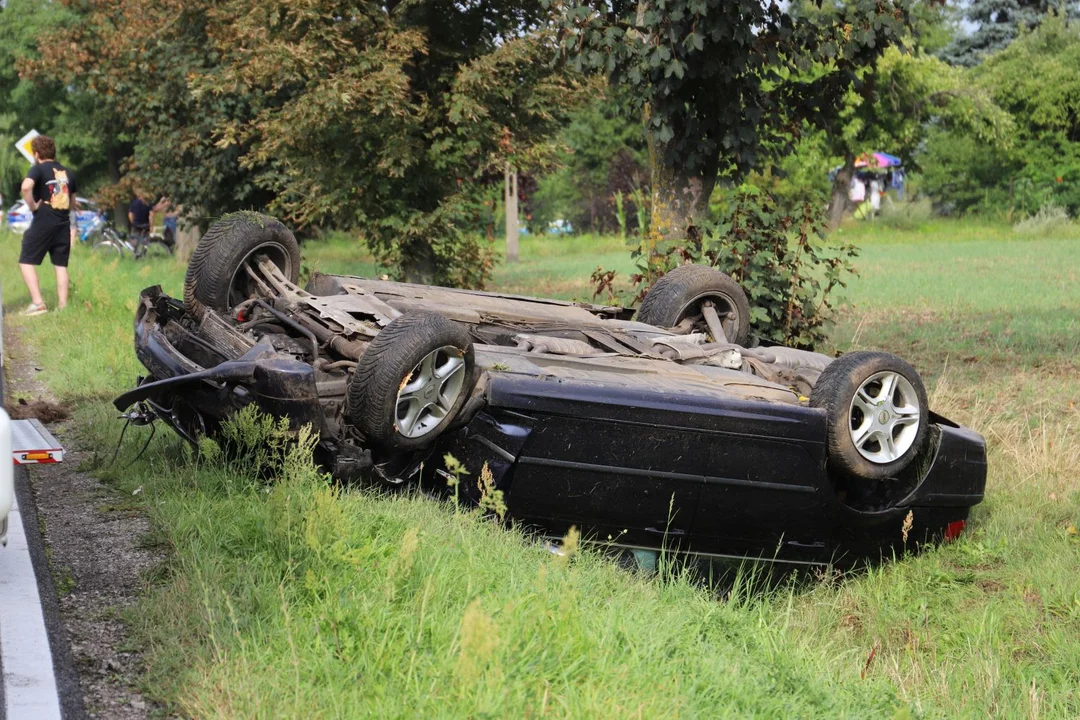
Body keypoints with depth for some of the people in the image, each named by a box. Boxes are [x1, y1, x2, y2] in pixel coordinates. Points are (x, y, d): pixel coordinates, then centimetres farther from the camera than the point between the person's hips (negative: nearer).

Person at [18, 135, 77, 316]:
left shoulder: (38, 169, -6)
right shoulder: (68, 173, 14)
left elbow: (26, 186, -26)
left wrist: (32, 206, -14)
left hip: (43, 223, -6)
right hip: (64, 224, 6)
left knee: (26, 262, 1)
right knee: (61, 265, 10)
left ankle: (37, 303, -10)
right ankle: (62, 306, 7)